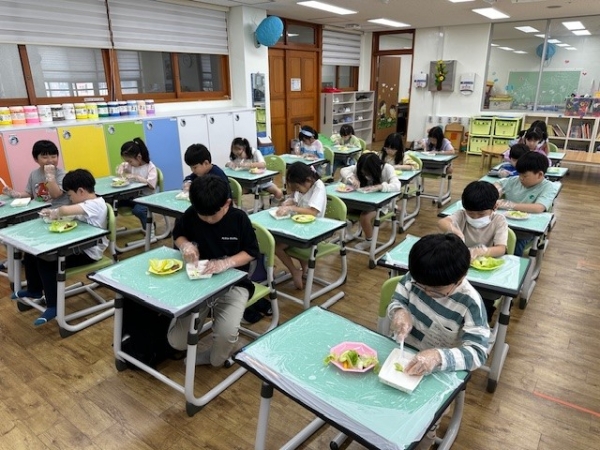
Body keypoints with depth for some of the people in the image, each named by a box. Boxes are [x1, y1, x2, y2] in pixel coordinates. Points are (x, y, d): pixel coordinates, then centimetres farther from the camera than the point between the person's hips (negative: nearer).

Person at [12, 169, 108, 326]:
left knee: (46, 263, -23)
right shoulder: (86, 202, 8)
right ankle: (34, 289, 32)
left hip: (88, 252, -10)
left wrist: (55, 212, -16)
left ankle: (53, 306, -10)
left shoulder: (95, 204, -25)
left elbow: (65, 210, -37)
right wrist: (52, 212, -3)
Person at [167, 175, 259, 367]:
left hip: (233, 283, -2)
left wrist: (226, 262, -23)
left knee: (227, 333, -27)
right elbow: (177, 234, 11)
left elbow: (251, 252, -5)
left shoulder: (239, 218, -11)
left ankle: (216, 358, 11)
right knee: (177, 341, -7)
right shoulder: (191, 215, -7)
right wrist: (185, 245, -13)